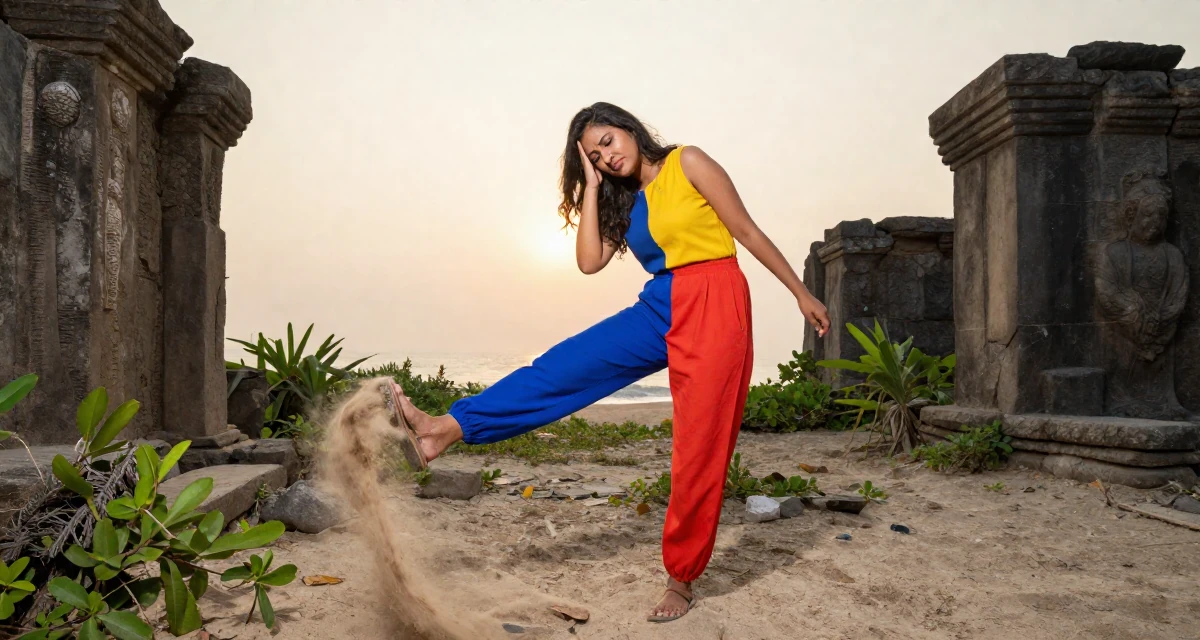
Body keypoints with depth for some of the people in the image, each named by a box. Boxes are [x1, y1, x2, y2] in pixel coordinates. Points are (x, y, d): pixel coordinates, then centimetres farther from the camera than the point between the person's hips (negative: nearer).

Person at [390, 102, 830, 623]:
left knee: (701, 448, -5)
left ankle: (682, 577, 8)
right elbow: (589, 262, 3)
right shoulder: (623, 202, 18)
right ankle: (447, 428, -10)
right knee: (567, 364, -7)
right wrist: (592, 185, 6)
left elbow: (749, 232, 0)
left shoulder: (688, 164, 0)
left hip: (715, 309, -6)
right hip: (659, 311, 6)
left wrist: (802, 294, 1)